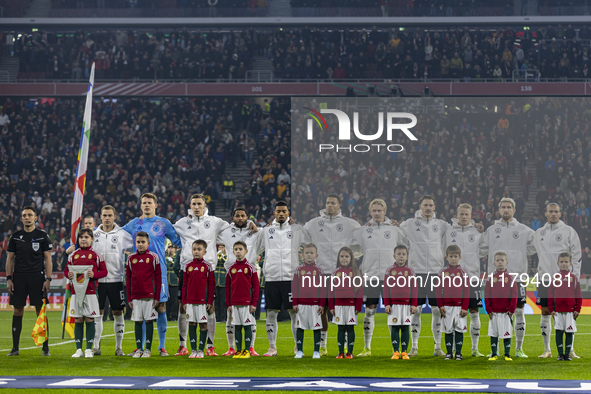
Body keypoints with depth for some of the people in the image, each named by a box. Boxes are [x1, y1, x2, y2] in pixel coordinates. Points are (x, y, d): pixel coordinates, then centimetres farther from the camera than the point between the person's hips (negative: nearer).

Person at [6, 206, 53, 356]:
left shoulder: (42, 236, 4)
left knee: (41, 311, -3)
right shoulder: (15, 236, 9)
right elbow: (10, 258, 11)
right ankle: (15, 348, 7)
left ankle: (45, 348, 1)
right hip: (19, 277, 2)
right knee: (17, 311, 2)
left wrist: (48, 279, -6)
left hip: (37, 276, -2)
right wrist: (9, 279, 3)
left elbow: (47, 258, 2)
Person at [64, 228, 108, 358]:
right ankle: (79, 349, 10)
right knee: (78, 320, 4)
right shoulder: (73, 255, 11)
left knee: (89, 320, 0)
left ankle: (89, 349, 6)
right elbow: (66, 270, 16)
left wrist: (94, 274, -16)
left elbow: (104, 271, 2)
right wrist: (68, 275, -6)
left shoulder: (96, 255, 3)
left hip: (91, 291, -2)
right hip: (76, 291, 3)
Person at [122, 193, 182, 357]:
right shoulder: (134, 223, 13)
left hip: (158, 271, -2)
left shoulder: (163, 223, 7)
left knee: (160, 308, -3)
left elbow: (178, 241, 12)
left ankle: (162, 347, 4)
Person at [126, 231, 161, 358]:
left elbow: (158, 277, 0)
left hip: (149, 295, -3)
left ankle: (148, 349, 5)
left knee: (149, 321, 0)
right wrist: (129, 298, 7)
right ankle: (138, 349, 10)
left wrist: (157, 297, -5)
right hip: (135, 296, 3)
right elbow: (128, 279, 11)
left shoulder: (153, 257, 0)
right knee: (138, 322, 4)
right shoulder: (131, 258, 8)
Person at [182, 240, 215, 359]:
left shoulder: (207, 266, 1)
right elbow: (184, 285, 11)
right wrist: (184, 301, 6)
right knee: (192, 324, 4)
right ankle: (193, 350, 9)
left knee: (203, 324, -1)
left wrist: (210, 301, -4)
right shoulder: (188, 266, 8)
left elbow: (211, 284, 1)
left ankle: (201, 350, 4)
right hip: (190, 301, 3)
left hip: (203, 300, -3)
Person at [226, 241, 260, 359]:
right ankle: (238, 350, 11)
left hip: (247, 303, -3)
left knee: (247, 327, 0)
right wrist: (228, 304, 6)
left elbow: (255, 286, -2)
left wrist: (254, 304, -7)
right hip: (234, 304, 3)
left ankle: (247, 351, 4)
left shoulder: (250, 268, -1)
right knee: (237, 327, 6)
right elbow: (227, 287, 11)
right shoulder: (231, 268, 8)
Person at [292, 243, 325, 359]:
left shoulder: (319, 270, 4)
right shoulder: (299, 270, 6)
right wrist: (295, 303, 1)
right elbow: (295, 288, 6)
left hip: (315, 304, -1)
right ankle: (299, 351, 10)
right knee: (300, 327, 3)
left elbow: (322, 289, 4)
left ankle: (316, 351, 8)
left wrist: (322, 304, -1)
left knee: (317, 327, 1)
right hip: (301, 304, 1)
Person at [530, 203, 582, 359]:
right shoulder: (538, 233, 12)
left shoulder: (569, 231, 1)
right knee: (545, 313, 3)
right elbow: (527, 250, 25)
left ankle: (569, 349, 4)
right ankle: (547, 349, 10)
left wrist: (575, 275, -6)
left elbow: (577, 255, 1)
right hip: (545, 278, 3)